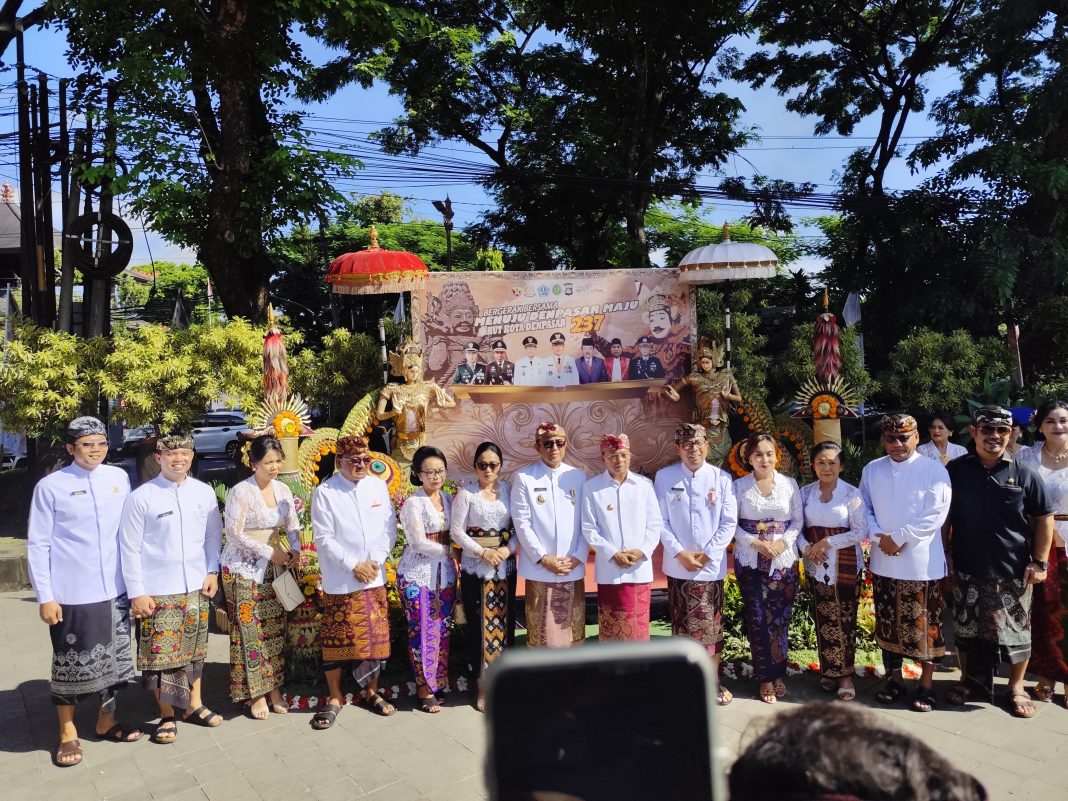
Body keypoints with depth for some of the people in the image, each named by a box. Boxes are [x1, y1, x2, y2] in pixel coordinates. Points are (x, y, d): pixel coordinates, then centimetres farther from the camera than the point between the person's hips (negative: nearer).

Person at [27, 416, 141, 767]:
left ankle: (107, 720, 37)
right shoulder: (50, 486, -8)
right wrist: (45, 596, -7)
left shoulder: (119, 478, 1)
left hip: (115, 589, 3)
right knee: (71, 663, 9)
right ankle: (67, 733, 30)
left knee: (113, 658, 16)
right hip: (71, 594, -3)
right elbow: (38, 545, -5)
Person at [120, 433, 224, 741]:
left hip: (196, 587, 4)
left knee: (194, 647, 15)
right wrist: (136, 592, -8)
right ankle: (166, 716, 21)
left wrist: (212, 571, 4)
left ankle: (194, 705, 32)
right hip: (157, 590, -3)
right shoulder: (141, 497, -9)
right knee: (160, 653, 3)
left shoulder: (204, 492, 2)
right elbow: (130, 548, -7)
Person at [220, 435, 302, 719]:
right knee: (249, 629, 0)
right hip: (244, 568, -5)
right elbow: (235, 533, -13)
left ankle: (274, 687, 19)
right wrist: (269, 552, -15)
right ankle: (256, 694, 11)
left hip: (275, 567, 5)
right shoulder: (240, 492, -13)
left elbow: (292, 525, 9)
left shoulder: (283, 490, 3)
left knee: (276, 627, 7)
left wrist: (295, 549, -9)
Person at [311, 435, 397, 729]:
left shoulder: (378, 486, 3)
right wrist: (353, 565, -13)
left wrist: (376, 561, -7)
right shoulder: (325, 492, -8)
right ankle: (334, 698, 21)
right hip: (340, 581, -3)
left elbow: (390, 529, 5)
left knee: (376, 637, 10)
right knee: (336, 639, 4)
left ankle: (371, 691, 28)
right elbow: (324, 538, -10)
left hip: (375, 577, 4)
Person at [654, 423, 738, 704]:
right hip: (677, 565, 0)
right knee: (682, 625, 8)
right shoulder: (664, 477, -2)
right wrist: (679, 553, -12)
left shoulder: (722, 478, -1)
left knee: (712, 626, 7)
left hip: (711, 566, 0)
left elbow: (729, 522, -1)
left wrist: (707, 554, -9)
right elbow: (660, 521, -3)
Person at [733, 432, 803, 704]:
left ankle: (778, 674, 22)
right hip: (750, 560, -1)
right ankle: (765, 677, 15)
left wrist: (782, 543, -11)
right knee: (757, 619, 1)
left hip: (784, 559, 1)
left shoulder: (789, 484, 3)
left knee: (780, 618, 4)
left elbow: (798, 520, 5)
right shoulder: (739, 486, 0)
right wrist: (756, 543, -13)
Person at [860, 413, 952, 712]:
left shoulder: (934, 470, -7)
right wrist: (879, 538, -9)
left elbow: (934, 516, -13)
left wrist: (898, 538, -15)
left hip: (923, 564, -4)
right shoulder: (871, 470, 6)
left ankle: (925, 684, 22)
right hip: (883, 562, 4)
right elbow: (864, 509, 7)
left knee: (924, 626, 5)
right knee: (888, 625, 13)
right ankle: (894, 678, 29)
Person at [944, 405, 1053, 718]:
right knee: (967, 629, 13)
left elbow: (1044, 518, 2)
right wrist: (945, 555, 3)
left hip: (1013, 571, -1)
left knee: (1015, 630, 10)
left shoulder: (1025, 473, -4)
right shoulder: (956, 470, -2)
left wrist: (1039, 562, -2)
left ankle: (1016, 687, 31)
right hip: (967, 569, 1)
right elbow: (944, 517, 6)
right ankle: (970, 680, 32)